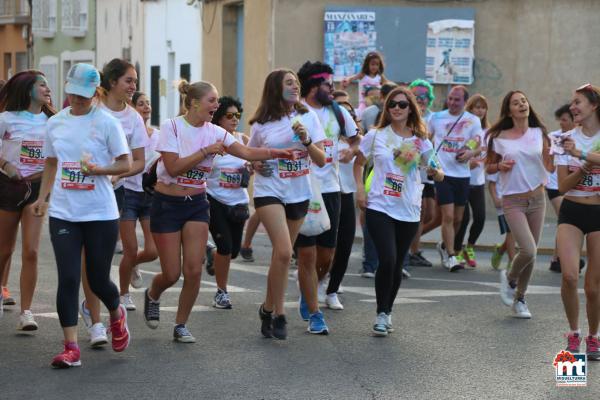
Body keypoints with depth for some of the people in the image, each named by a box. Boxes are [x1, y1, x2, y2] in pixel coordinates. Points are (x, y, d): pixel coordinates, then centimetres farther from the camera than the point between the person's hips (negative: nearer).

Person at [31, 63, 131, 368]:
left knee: (98, 280, 4)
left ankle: (117, 315, 38)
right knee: (68, 279, -6)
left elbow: (125, 164, -3)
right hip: (63, 213, 3)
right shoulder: (55, 123, 8)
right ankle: (71, 348, -1)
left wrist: (100, 169, -21)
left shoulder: (106, 123, -5)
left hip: (100, 213, -3)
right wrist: (42, 197, 10)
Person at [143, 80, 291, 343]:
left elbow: (248, 153, -9)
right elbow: (173, 167, -20)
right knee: (172, 274, -2)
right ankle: (152, 296, 34)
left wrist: (279, 153, -22)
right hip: (167, 204, -4)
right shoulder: (172, 127, -13)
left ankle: (181, 325, 12)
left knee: (194, 271, -6)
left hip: (197, 205, 4)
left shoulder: (215, 133, 0)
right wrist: (206, 151, -19)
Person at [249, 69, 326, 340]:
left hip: (299, 194, 3)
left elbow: (321, 161, -2)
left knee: (282, 255, 10)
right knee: (283, 251, -18)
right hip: (270, 192, -3)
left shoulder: (308, 117, 1)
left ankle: (269, 309, 26)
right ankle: (276, 314, -7)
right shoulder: (261, 124, -2)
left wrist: (306, 140, -18)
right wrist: (256, 166, -6)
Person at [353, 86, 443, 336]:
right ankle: (381, 314, -2)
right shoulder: (376, 135, 1)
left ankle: (388, 312, 26)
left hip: (409, 212, 2)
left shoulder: (420, 141, 4)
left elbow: (436, 173, 5)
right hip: (379, 208, -2)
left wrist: (437, 173, -18)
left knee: (397, 265, 9)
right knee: (388, 260, -16)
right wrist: (360, 189, 0)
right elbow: (358, 163, 13)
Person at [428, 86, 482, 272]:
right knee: (448, 216, -11)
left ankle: (444, 246, 35)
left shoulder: (473, 121, 3)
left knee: (458, 218, 10)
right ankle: (450, 256, -6)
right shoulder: (436, 117, 4)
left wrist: (470, 153, -21)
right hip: (442, 172, -2)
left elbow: (478, 147, 0)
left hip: (462, 174, 2)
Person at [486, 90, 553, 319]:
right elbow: (488, 167, 8)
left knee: (531, 253, 7)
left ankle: (520, 299, 24)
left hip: (537, 199, 4)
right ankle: (510, 279, 14)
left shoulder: (539, 133, 5)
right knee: (528, 250, -18)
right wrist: (499, 166, -13)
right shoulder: (499, 138, -2)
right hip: (513, 201, -3)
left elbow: (550, 167, 4)